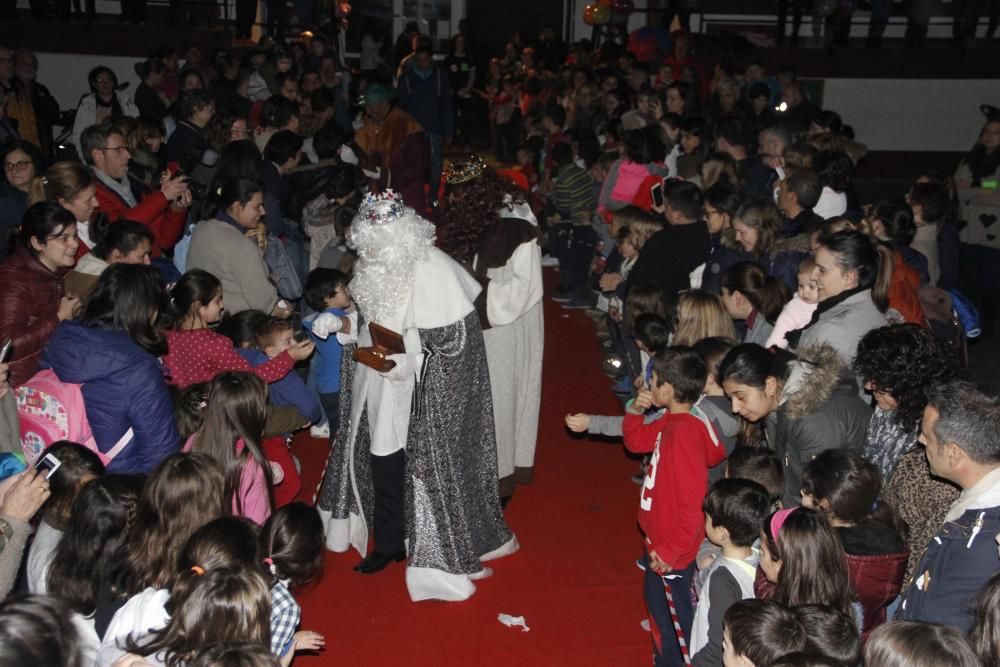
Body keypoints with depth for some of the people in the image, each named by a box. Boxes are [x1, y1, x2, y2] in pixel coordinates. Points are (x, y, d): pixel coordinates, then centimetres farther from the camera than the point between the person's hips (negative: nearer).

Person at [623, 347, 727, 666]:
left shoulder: (684, 434, -30)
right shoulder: (672, 421, -1)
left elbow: (694, 504, -31)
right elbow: (637, 441, 17)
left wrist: (670, 551, -23)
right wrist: (634, 411, -3)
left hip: (672, 552, -10)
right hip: (661, 539, 10)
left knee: (672, 613, 8)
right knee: (656, 599, 27)